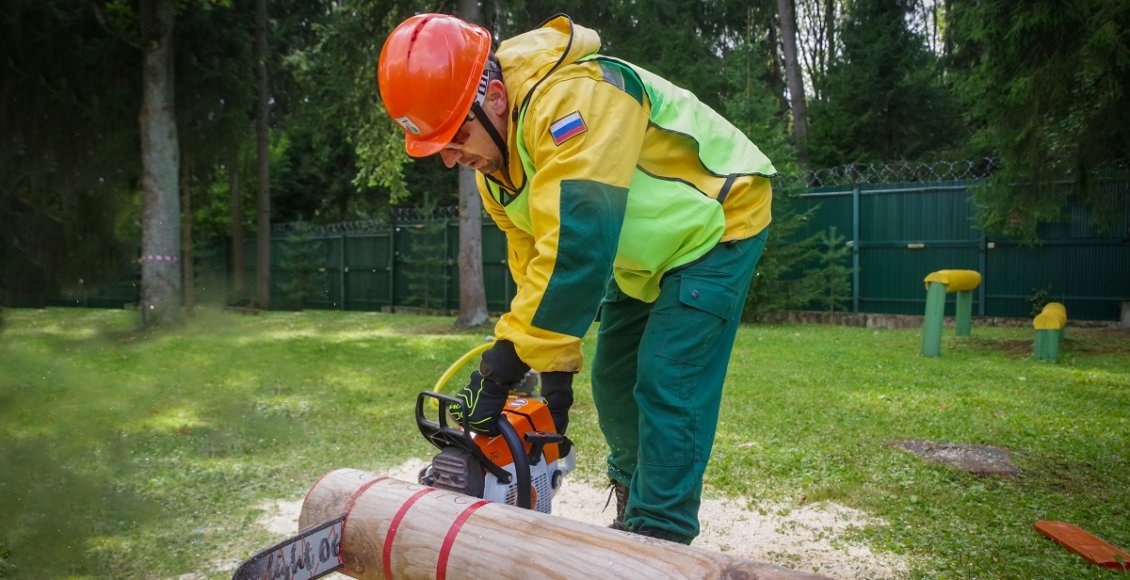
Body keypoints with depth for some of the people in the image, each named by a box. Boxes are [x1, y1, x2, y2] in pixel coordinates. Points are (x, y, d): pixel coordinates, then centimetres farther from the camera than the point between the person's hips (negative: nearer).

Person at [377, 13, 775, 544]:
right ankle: (634, 509, 31)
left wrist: (506, 360, -37)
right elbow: (532, 260, -4)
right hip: (643, 256, 8)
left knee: (667, 386, -14)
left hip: (716, 225, -8)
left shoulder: (569, 97, -35)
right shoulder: (493, 160, -6)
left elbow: (576, 245, -41)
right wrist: (555, 370, -9)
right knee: (613, 382, 10)